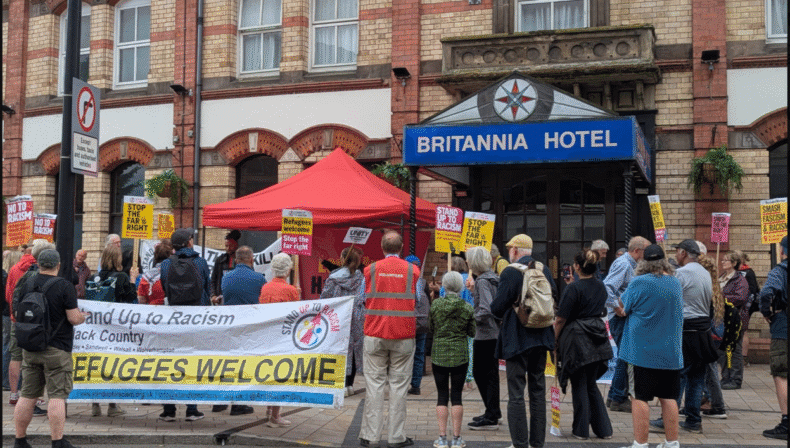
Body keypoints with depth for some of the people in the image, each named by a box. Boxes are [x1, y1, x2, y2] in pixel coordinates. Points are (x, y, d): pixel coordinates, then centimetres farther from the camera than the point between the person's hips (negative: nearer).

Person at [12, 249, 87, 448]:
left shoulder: (25, 286, 4)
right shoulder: (65, 286, -11)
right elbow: (74, 318, -13)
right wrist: (83, 316, 8)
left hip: (30, 348, 5)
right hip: (57, 349, -5)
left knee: (27, 395, 11)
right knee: (57, 395, -3)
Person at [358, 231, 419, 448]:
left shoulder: (370, 269, 2)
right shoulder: (412, 270, 0)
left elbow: (361, 301, 8)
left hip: (375, 334, 1)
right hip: (404, 335, -1)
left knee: (374, 383, 6)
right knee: (399, 385, 4)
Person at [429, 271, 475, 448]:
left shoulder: (436, 304, -6)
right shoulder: (467, 308, -5)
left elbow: (430, 327, 3)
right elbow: (472, 332, 2)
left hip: (439, 354, 0)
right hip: (460, 355, 0)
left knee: (442, 396, 5)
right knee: (456, 395, 6)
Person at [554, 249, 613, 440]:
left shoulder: (574, 288, -13)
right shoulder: (601, 286, 8)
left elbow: (561, 319, -12)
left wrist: (554, 341, -3)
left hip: (577, 340, -6)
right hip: (597, 340, 6)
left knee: (579, 385, 4)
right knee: (591, 384, 16)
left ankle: (581, 430, 11)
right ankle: (604, 429, 16)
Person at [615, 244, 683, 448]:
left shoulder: (639, 283, -11)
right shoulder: (676, 283, 6)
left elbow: (622, 310, -6)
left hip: (642, 351, -5)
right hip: (670, 351, 5)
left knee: (640, 397, 0)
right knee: (668, 397, 11)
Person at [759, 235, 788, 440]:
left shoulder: (779, 271, -9)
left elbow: (766, 293, -26)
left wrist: (766, 313, -11)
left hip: (782, 331, -6)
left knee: (781, 376, -2)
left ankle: (785, 423, -5)